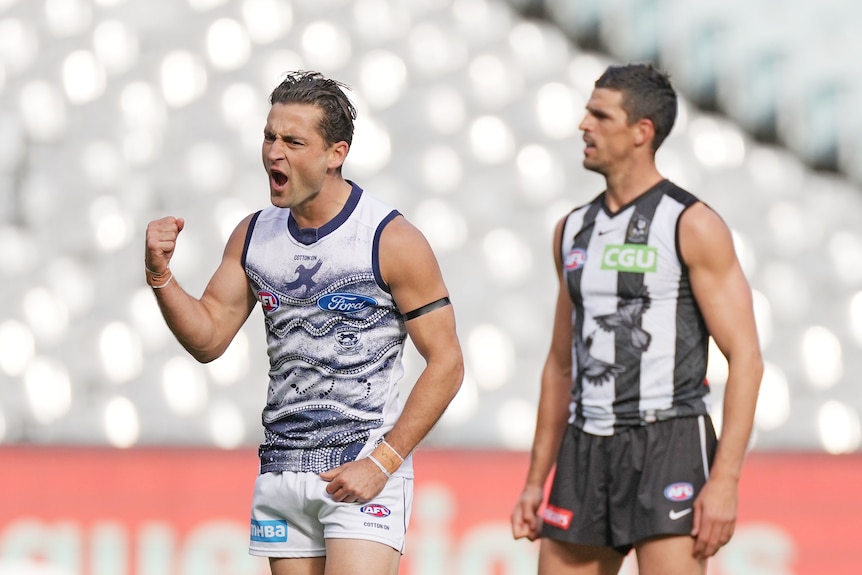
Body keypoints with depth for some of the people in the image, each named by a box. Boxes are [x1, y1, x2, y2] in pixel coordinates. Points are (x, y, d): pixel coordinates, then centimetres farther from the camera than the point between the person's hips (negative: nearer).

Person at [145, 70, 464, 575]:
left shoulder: (392, 240, -9)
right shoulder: (253, 236, 8)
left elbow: (446, 362, -9)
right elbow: (208, 339, 11)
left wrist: (383, 461, -14)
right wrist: (160, 274, -7)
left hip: (362, 475, -6)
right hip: (281, 471, 6)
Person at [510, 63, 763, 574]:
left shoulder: (692, 226, -6)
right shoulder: (574, 230, 14)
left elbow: (746, 358, -9)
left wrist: (725, 480, -18)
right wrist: (535, 481, 16)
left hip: (669, 442, -7)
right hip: (586, 451, 7)